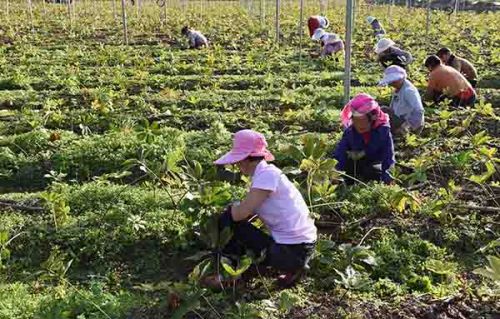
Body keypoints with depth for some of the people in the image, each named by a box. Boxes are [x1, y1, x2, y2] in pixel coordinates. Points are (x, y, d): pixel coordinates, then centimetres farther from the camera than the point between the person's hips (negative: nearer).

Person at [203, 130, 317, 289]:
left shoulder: (267, 174, -17)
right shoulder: (265, 174, 10)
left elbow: (240, 214, -20)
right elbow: (247, 213, 14)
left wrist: (231, 207, 0)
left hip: (292, 252, -9)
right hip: (301, 248, 9)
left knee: (228, 220, -6)